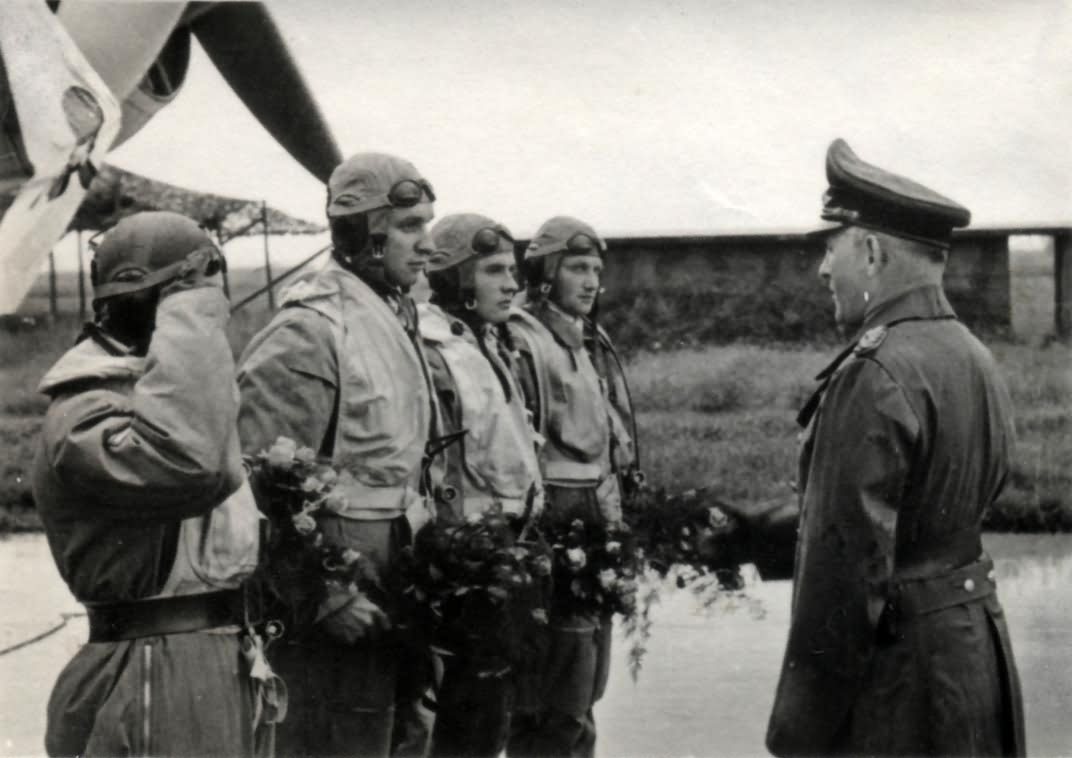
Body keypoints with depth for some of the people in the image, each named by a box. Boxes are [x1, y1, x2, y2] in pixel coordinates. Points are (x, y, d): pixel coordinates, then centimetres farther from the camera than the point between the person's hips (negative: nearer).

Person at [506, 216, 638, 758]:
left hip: (598, 522, 9)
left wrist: (612, 524, 18)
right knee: (560, 706, -7)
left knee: (581, 696, 16)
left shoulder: (592, 344, 15)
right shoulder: (522, 341, -13)